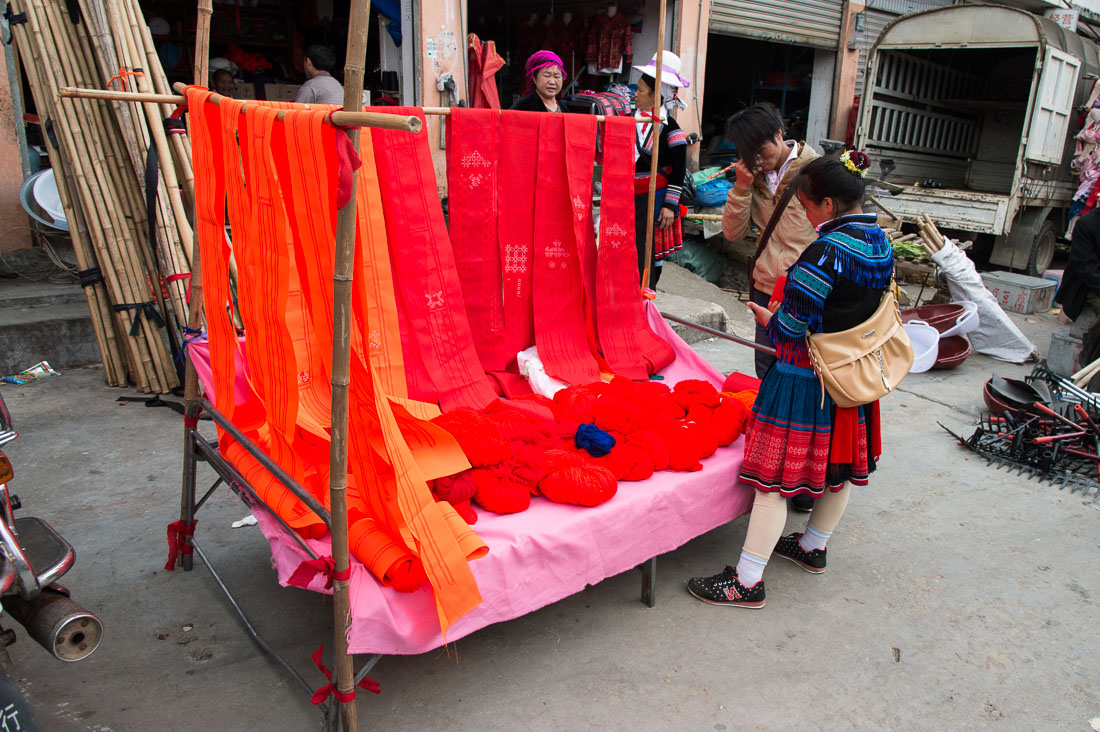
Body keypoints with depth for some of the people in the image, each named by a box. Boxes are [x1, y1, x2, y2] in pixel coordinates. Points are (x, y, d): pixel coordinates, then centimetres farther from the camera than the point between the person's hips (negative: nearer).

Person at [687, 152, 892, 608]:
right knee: (839, 467, 21)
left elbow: (789, 328, -22)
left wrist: (768, 319, 0)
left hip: (805, 380, -9)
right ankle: (813, 547, 43)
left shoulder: (826, 251, -23)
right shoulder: (881, 244, 5)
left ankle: (748, 581, 6)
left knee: (774, 476, -2)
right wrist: (786, 312, 13)